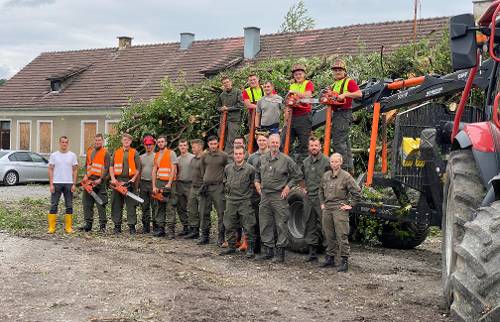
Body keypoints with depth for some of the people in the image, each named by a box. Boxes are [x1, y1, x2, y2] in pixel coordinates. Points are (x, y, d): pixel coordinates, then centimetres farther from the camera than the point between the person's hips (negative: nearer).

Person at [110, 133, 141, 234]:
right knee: (117, 204, 5)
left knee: (131, 205, -3)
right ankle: (117, 226, 12)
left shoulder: (134, 153, 7)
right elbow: (111, 166, 9)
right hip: (118, 180, 2)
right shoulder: (116, 152, 13)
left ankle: (132, 226, 0)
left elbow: (138, 168, 3)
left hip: (129, 181, -2)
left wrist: (133, 179, -8)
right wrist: (113, 179, -3)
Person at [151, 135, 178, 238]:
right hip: (158, 182, 6)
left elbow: (173, 170, -9)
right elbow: (154, 171, 13)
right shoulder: (156, 155, 16)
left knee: (169, 208, -9)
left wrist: (169, 184, -16)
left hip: (168, 183, -6)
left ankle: (171, 231, -11)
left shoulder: (171, 153, -2)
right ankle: (160, 228, 12)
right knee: (159, 207, 7)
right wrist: (154, 186, 3)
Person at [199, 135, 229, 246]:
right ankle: (204, 235, 15)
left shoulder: (224, 156, -1)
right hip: (206, 186, 4)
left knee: (221, 212, -4)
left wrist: (222, 180, 7)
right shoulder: (204, 156, 9)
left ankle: (221, 237, 0)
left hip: (218, 187, -4)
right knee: (204, 212, 6)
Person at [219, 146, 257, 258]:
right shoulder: (227, 168, 7)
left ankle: (250, 249, 3)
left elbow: (253, 183, 4)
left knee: (248, 227, -4)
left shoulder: (250, 169, -6)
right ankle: (231, 246, 21)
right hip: (231, 201, 5)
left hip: (245, 201, -4)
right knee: (229, 226, 10)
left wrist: (247, 192, 2)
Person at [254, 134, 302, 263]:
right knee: (265, 224, 9)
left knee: (281, 225, -3)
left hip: (279, 196, -5)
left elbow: (298, 175, 2)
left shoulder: (286, 160, -5)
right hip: (264, 195, 5)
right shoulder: (262, 159, 10)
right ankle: (268, 250, 19)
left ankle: (280, 252, 2)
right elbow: (257, 172, 27)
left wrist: (288, 186, -5)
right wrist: (257, 182, 11)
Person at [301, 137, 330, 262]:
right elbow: (301, 176, 29)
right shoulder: (305, 162, 13)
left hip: (321, 198, -6)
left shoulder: (326, 161, -7)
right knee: (310, 225, 9)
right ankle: (312, 253, 15)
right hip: (309, 197, 6)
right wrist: (303, 187, 16)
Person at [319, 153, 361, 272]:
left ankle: (344, 261, -5)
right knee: (329, 235, 12)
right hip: (327, 209, 6)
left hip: (340, 209, -6)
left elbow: (357, 192, -5)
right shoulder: (326, 176, 12)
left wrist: (350, 205, -5)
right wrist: (322, 203, 20)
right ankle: (330, 258, 22)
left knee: (342, 235, -8)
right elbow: (321, 190, 28)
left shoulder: (346, 176, -7)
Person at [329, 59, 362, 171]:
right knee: (345, 141, 12)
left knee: (338, 141, -13)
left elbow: (359, 94, -17)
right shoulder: (333, 85, 20)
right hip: (336, 113, 9)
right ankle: (349, 167, 17)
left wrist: (345, 94, -23)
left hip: (344, 113, -9)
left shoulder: (349, 82, -4)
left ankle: (343, 167, -13)